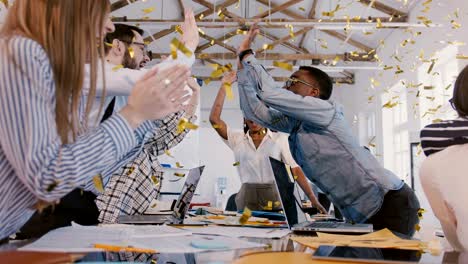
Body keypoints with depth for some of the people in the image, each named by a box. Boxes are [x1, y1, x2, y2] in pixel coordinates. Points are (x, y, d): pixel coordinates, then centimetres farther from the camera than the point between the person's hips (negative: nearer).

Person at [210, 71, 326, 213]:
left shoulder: (279, 139, 5)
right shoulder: (237, 139, 7)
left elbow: (295, 170, 1)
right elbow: (214, 119, -3)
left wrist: (313, 200, -6)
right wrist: (224, 86, -6)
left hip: (274, 199, -1)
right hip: (247, 198, 1)